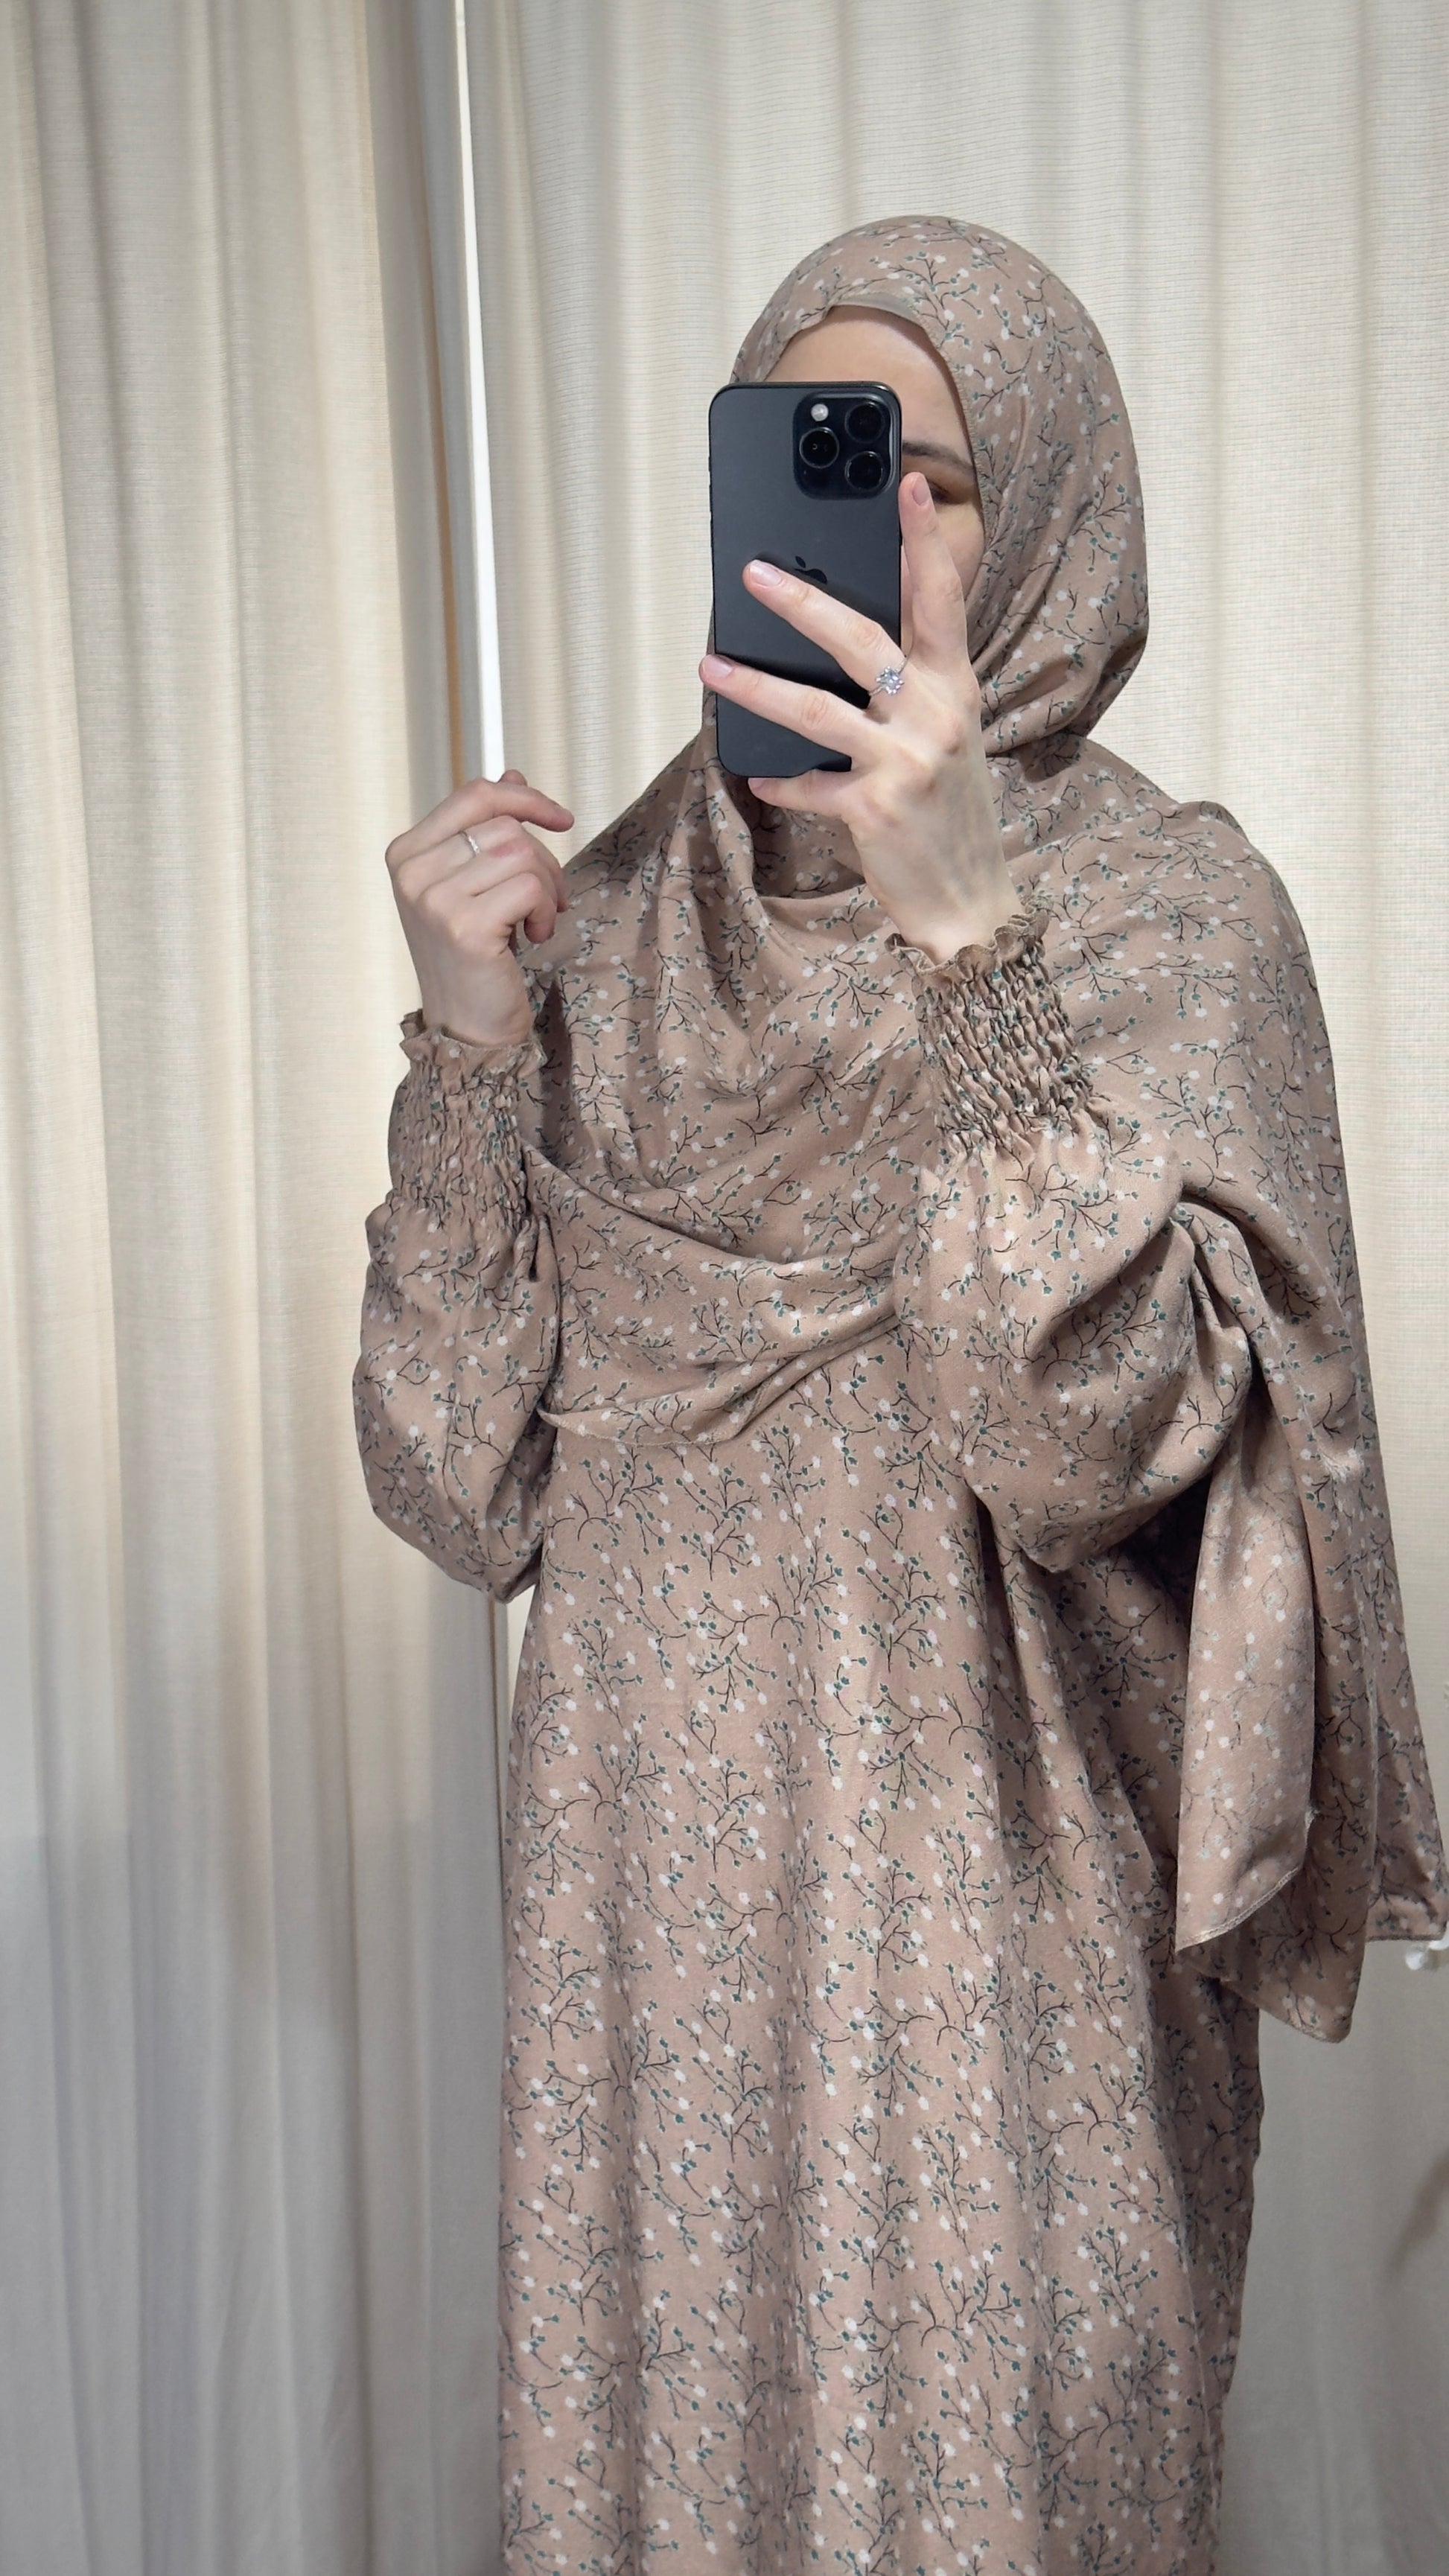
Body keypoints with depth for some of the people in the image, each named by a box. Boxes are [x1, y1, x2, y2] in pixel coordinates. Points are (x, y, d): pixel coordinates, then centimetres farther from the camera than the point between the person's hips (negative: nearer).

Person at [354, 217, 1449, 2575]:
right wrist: (472, 1038, -10)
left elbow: (1091, 1437, -21)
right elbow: (465, 1486, 0)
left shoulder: (1167, 906, -7)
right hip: (645, 1918, 4)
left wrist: (969, 942, -29)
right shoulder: (608, 918, 4)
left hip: (1001, 1943, -3)